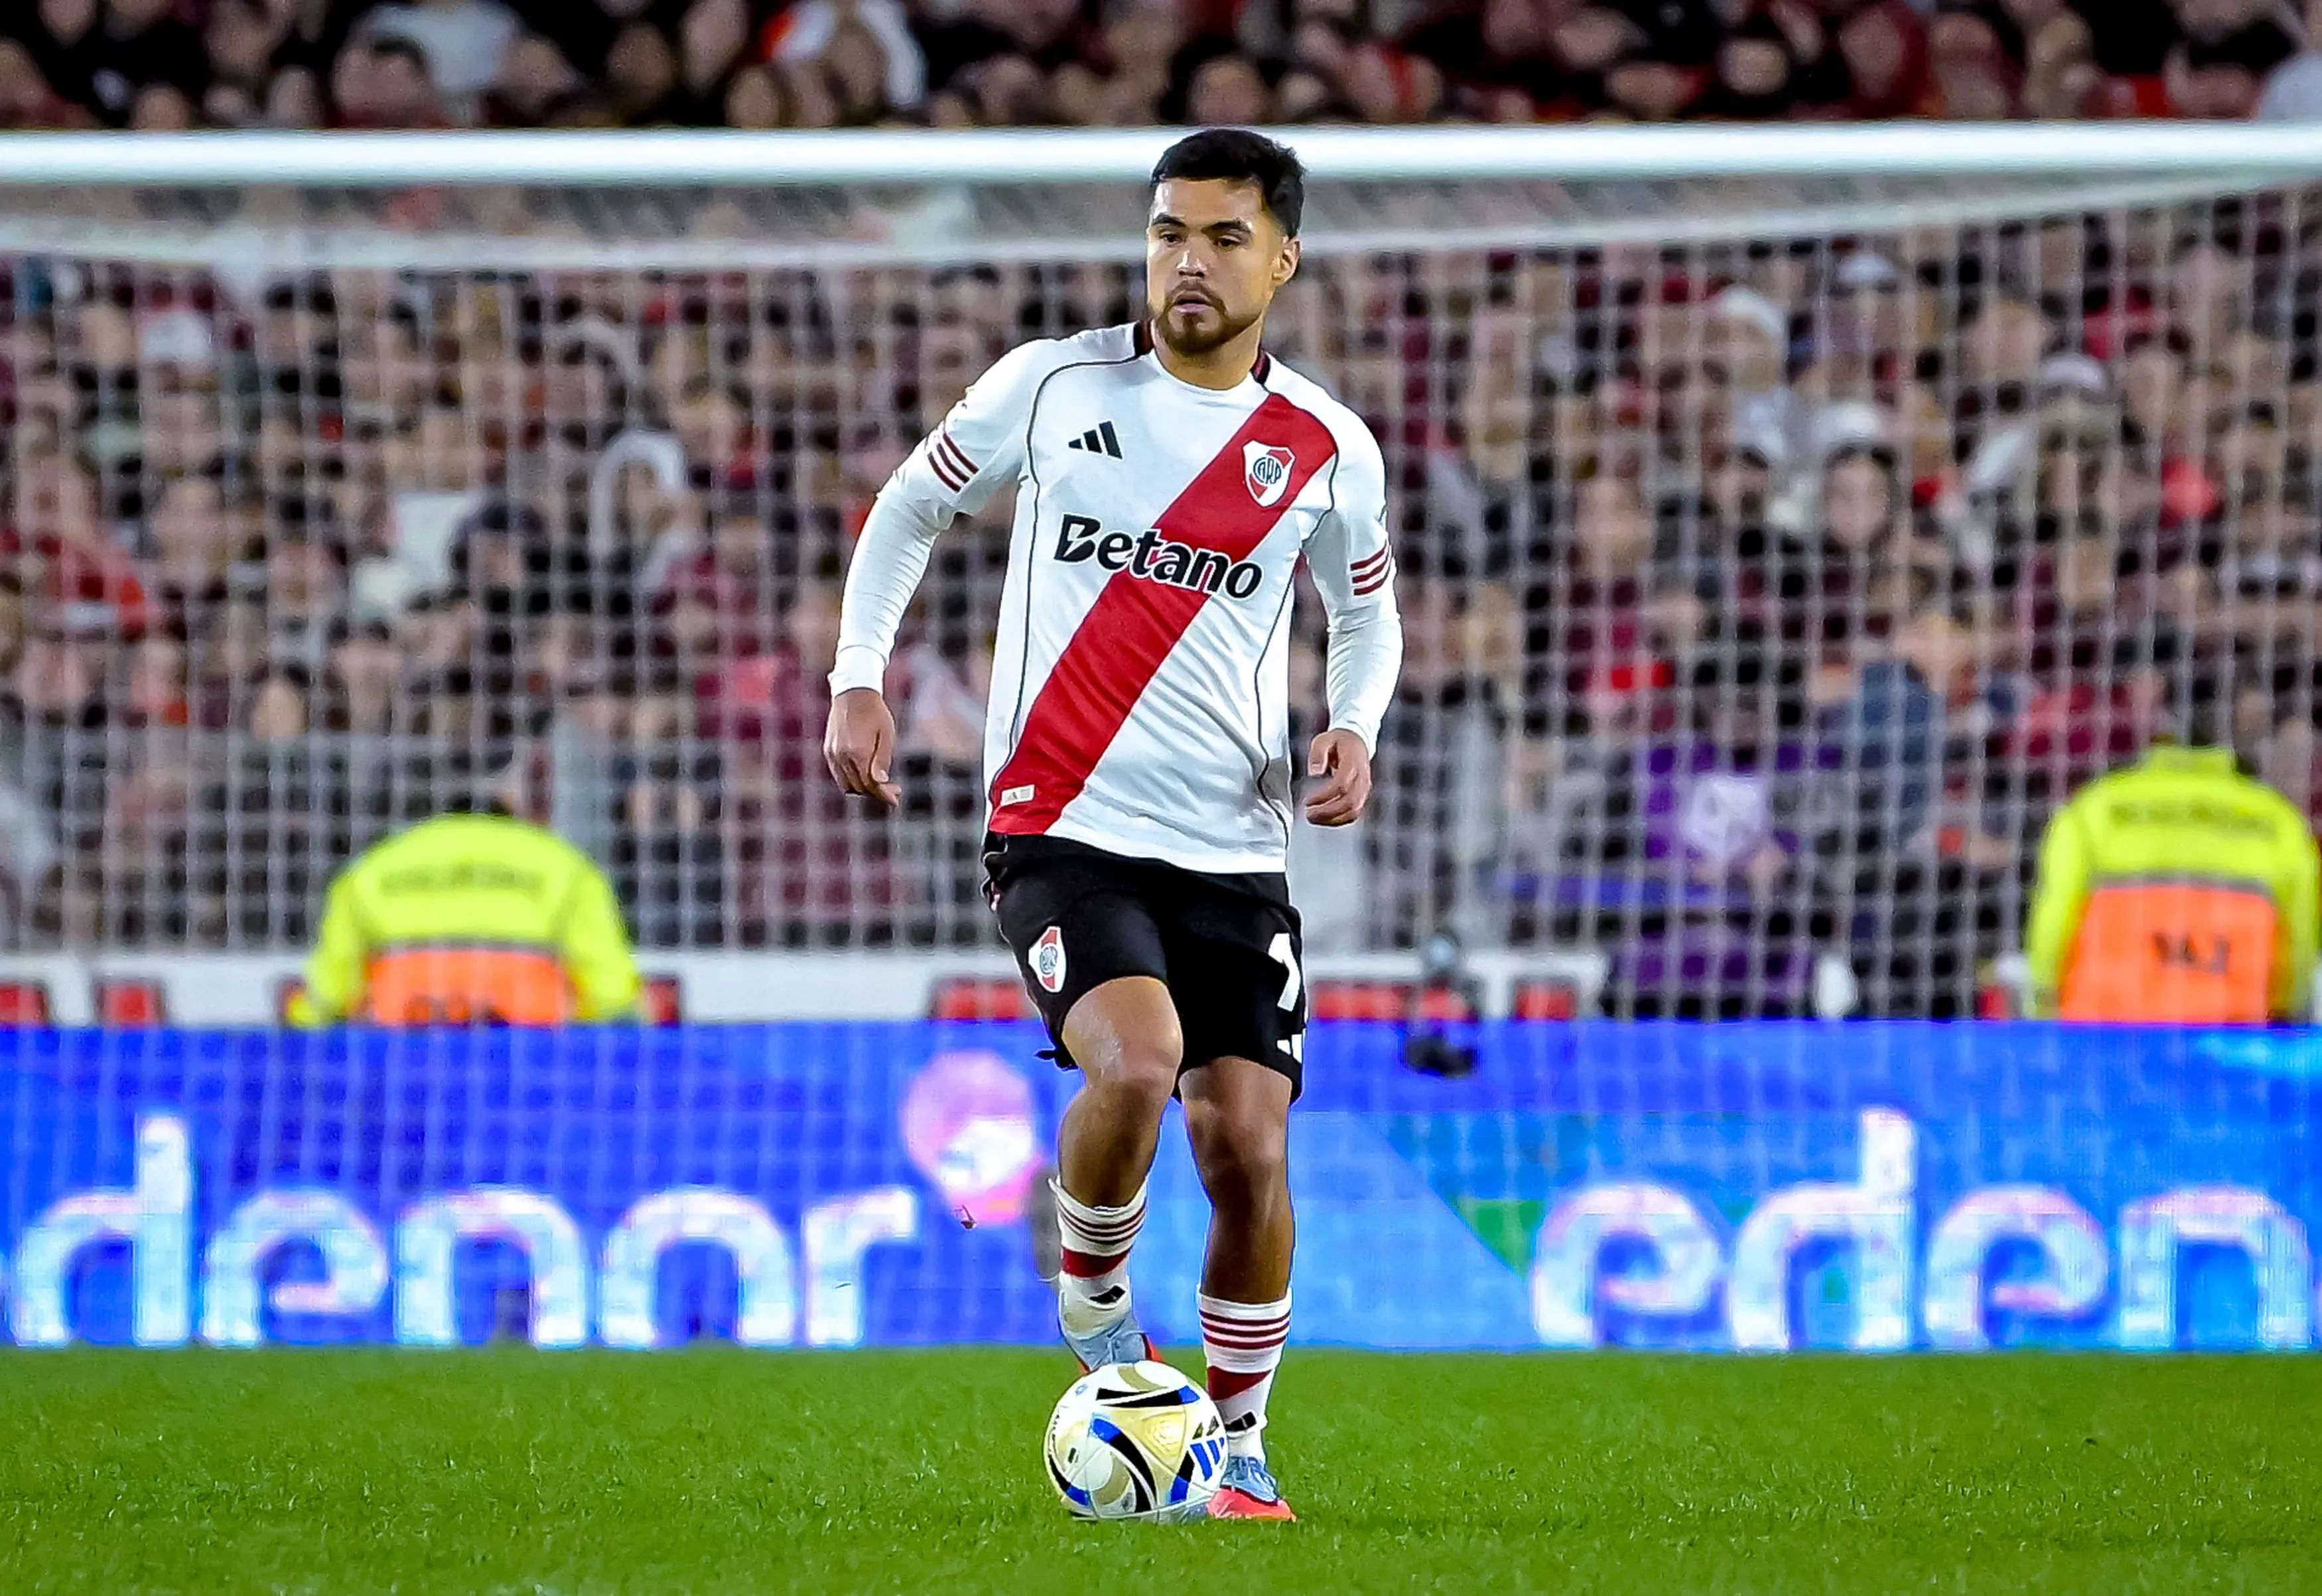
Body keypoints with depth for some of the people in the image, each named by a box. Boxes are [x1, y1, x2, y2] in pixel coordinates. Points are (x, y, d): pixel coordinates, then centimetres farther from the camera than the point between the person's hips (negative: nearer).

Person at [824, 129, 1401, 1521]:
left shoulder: (1328, 450, 4)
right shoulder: (1052, 385, 0)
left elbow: (1368, 615, 20)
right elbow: (910, 511, 13)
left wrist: (1355, 728, -1)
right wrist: (860, 679, 1)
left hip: (1235, 850, 2)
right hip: (1065, 828, -2)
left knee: (1249, 1146, -4)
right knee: (1135, 1066, -27)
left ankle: (1237, 1446, 16)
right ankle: (1093, 1301, 2)